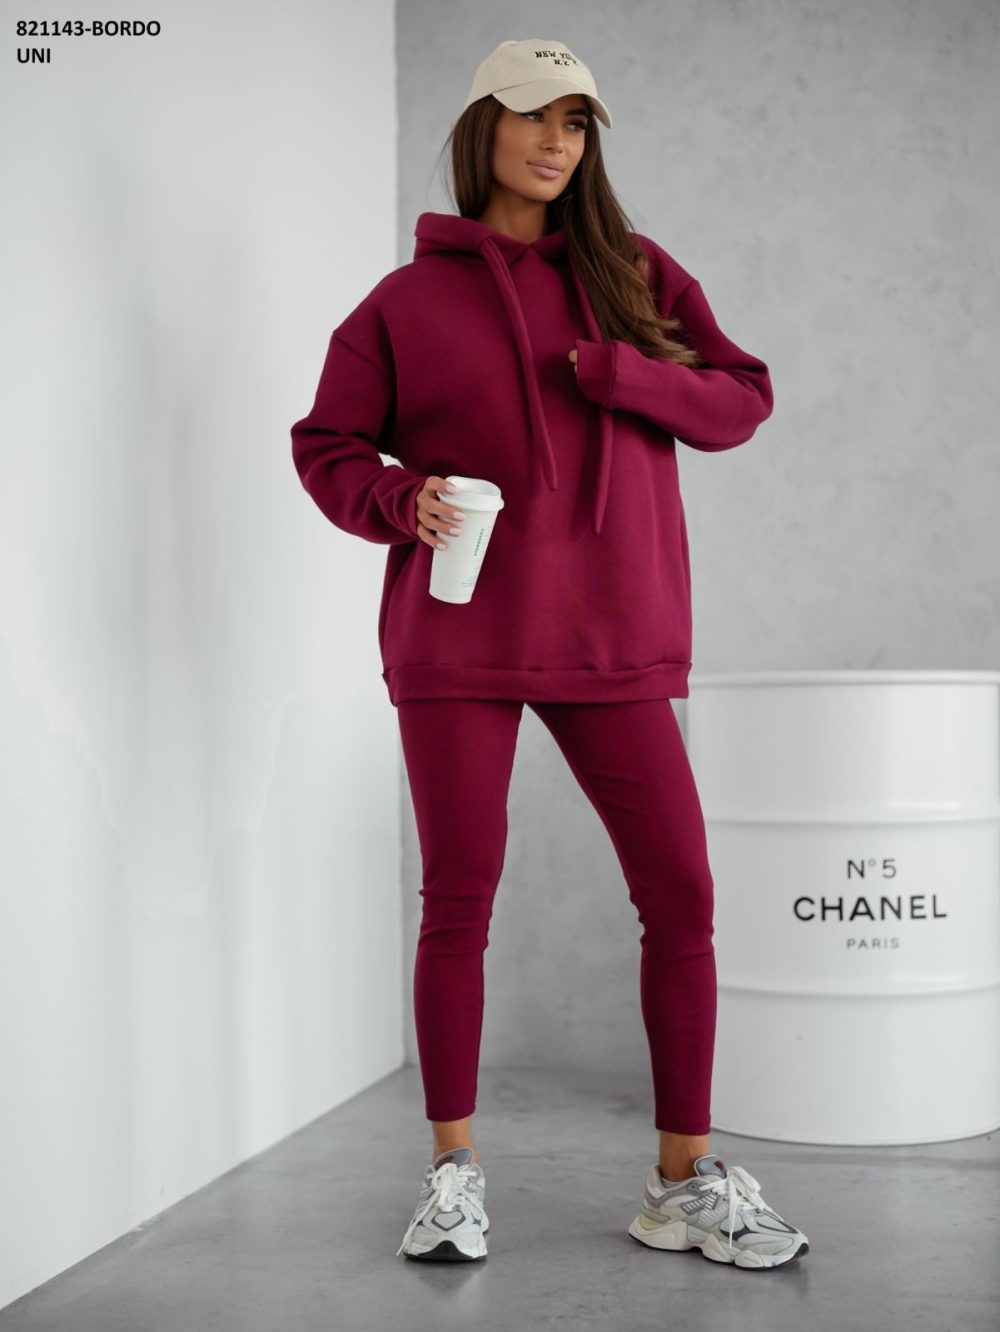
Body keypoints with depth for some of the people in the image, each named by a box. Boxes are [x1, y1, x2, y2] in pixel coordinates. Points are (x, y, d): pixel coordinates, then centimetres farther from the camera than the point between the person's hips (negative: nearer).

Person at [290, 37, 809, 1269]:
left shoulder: (634, 273, 11)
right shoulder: (407, 300, 7)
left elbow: (742, 399, 7)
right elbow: (326, 443, 9)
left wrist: (620, 373, -10)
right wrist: (401, 501, -11)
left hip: (608, 636, 2)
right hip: (456, 636, -1)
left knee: (680, 896, -2)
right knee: (458, 900, 2)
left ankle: (685, 1183, 13)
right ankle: (453, 1171, 18)